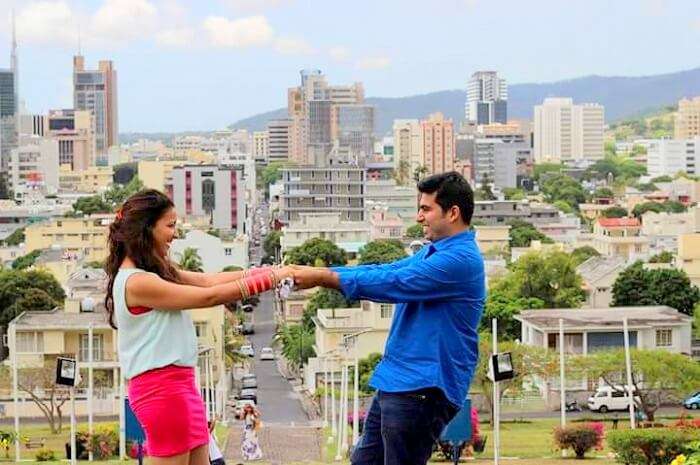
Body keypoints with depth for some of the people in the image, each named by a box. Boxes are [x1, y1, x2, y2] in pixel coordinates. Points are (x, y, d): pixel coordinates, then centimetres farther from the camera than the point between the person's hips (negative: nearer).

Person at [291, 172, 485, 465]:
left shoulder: (460, 259, -18)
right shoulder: (434, 252, 17)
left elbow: (393, 283, -22)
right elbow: (384, 270, 13)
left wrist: (323, 278, -18)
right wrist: (320, 273, 3)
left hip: (422, 389, -11)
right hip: (395, 383, 11)